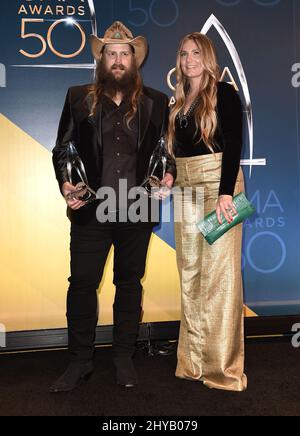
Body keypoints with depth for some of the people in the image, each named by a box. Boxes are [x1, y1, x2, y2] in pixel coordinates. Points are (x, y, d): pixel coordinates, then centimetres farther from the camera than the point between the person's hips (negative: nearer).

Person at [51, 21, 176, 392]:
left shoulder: (156, 103, 5)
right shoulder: (79, 98, 4)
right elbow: (61, 149, 8)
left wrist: (169, 176, -8)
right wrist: (65, 184, -7)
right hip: (91, 209, 0)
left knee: (129, 282, 11)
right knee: (82, 283, 3)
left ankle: (124, 358, 27)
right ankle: (79, 361, 20)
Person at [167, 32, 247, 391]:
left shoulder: (224, 93, 0)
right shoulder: (180, 101, 18)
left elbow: (233, 146, -10)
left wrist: (225, 192, -20)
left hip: (217, 184, -6)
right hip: (186, 189, 7)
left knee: (218, 273, -7)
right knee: (190, 274, 7)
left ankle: (222, 366, 4)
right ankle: (194, 361, 18)